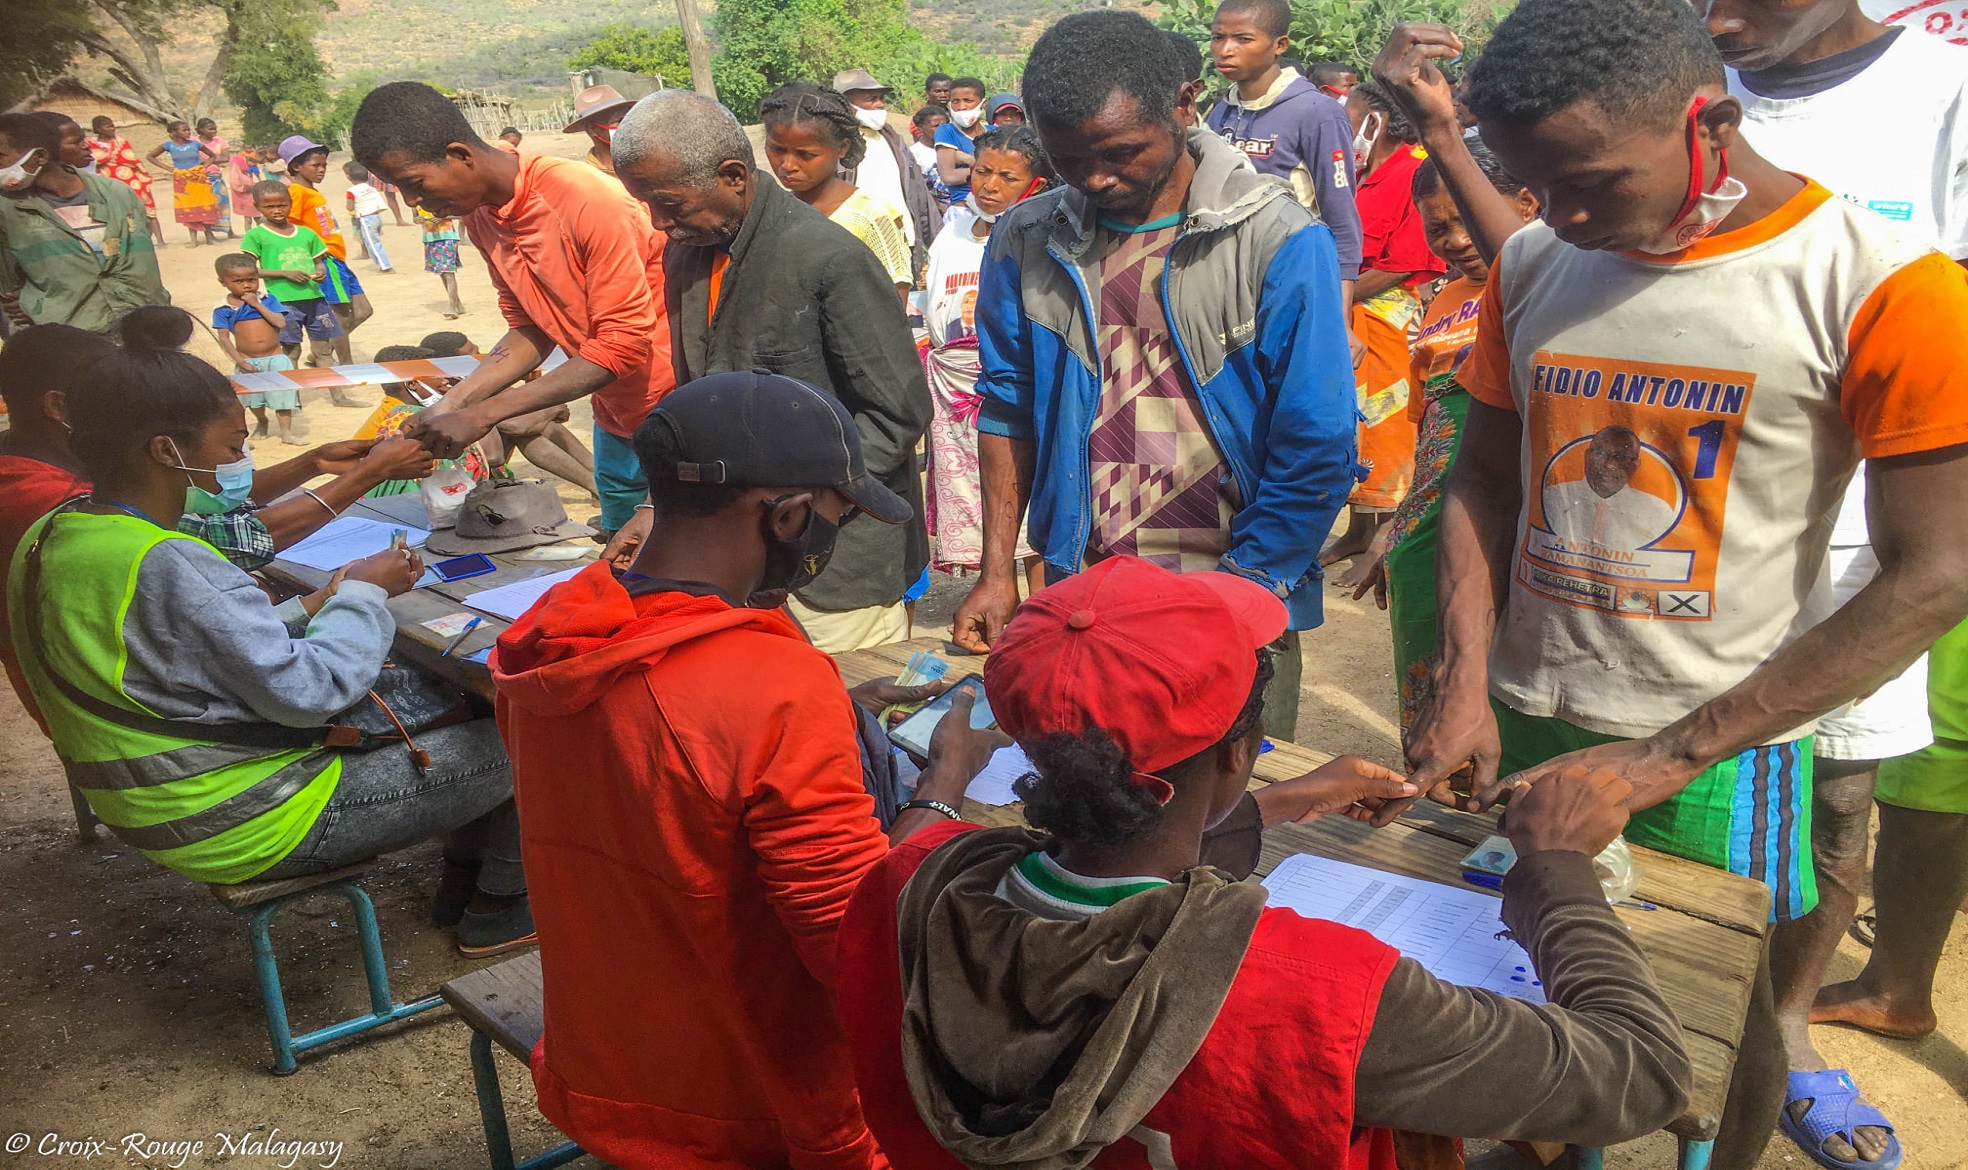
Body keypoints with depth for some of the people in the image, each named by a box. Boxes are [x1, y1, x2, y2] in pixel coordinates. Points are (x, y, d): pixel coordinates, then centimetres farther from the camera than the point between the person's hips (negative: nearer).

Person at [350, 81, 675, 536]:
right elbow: (530, 330, 9)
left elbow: (623, 343, -25)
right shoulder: (480, 216, 2)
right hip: (616, 421, 8)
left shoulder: (586, 200, -25)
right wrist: (450, 407, -7)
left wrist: (483, 414, -25)